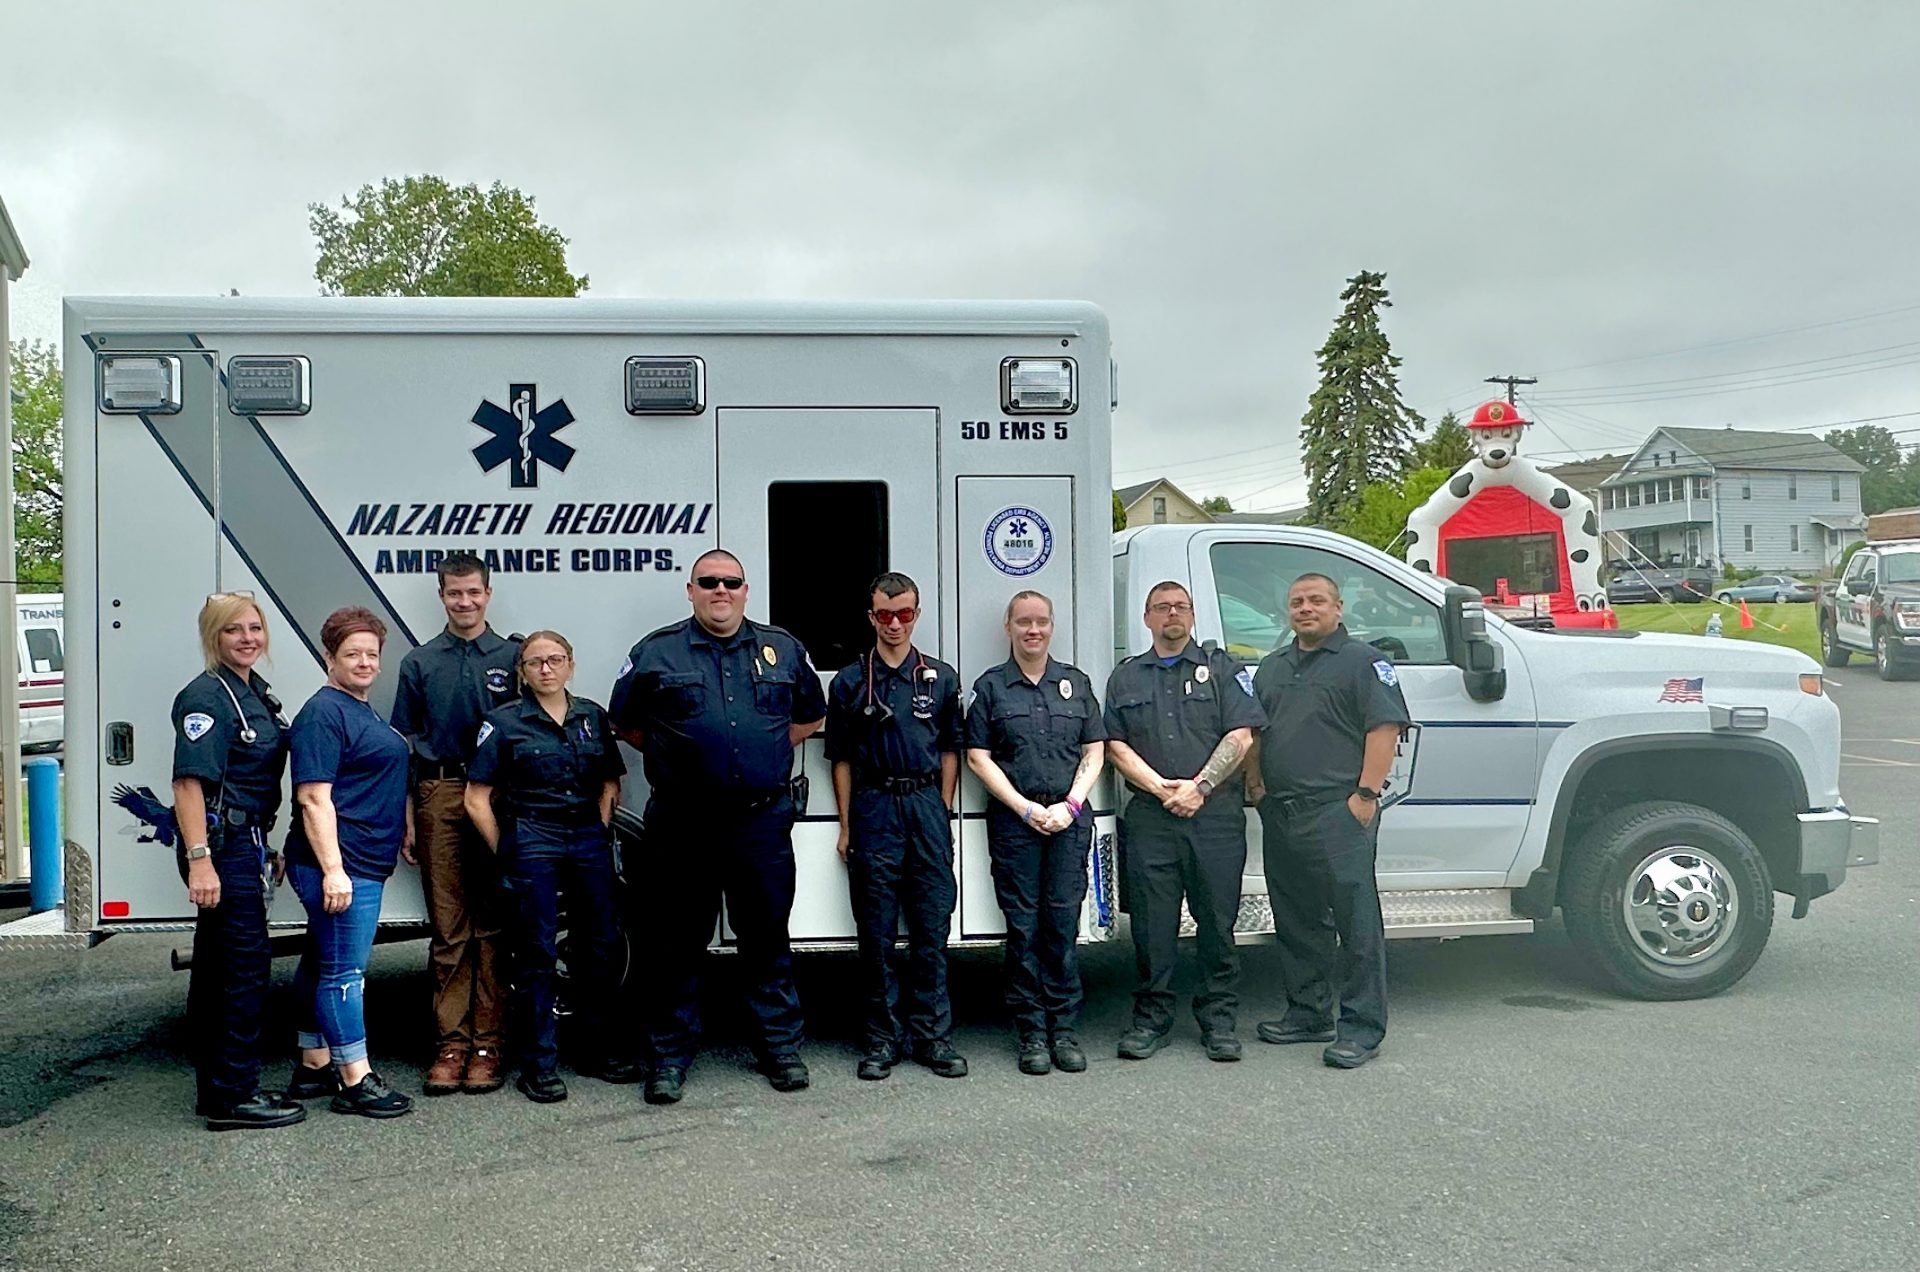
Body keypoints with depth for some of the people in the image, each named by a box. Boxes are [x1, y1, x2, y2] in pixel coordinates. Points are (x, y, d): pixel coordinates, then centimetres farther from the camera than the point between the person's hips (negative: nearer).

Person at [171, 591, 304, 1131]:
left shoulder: (256, 692, 14)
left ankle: (218, 1091, 25)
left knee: (217, 968, 15)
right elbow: (189, 782, -22)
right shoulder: (206, 696, -14)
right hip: (221, 846, -10)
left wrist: (266, 849, 22)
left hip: (246, 843, 10)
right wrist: (199, 859, -28)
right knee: (247, 967, -6)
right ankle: (233, 1097, 2)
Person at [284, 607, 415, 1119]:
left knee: (323, 964, 16)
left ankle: (314, 1067, 25)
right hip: (338, 865, -10)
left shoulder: (363, 711, 18)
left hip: (365, 865, 11)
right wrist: (332, 869, -24)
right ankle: (355, 1080, -4)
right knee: (345, 969, -7)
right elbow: (314, 797, -19)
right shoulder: (323, 713, -13)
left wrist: (405, 832, 24)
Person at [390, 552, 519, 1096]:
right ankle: (451, 1043, 7)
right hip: (439, 794, 1)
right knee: (448, 928, 2)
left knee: (493, 925, 1)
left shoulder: (512, 658, 8)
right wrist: (405, 819, 4)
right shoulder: (419, 663, 12)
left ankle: (488, 1044, 5)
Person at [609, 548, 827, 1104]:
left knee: (767, 937, 8)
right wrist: (672, 757, 5)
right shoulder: (655, 652, 4)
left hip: (762, 822, 1)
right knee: (678, 942, 6)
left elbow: (810, 715, 20)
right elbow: (625, 722, 12)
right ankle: (671, 1054, 17)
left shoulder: (783, 650, 9)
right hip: (681, 824, -1)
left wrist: (767, 754, 9)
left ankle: (779, 1046, 20)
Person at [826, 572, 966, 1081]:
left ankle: (933, 1035, 10)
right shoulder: (850, 682, 6)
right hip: (874, 807, -1)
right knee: (876, 931, 3)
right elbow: (842, 759, 7)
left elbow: (950, 751, 12)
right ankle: (883, 1038, 11)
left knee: (932, 926, 2)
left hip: (927, 804, 1)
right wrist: (846, 826, 4)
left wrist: (942, 812, 4)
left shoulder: (941, 678, 8)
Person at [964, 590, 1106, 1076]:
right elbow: (978, 757, 1)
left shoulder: (1076, 682, 13)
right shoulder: (990, 686, 6)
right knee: (1023, 926, 0)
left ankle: (1064, 1029, 9)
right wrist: (1027, 809, -7)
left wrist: (1070, 805, -4)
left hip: (1069, 817, 2)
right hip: (1014, 818, -1)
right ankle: (1031, 1034, 7)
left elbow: (1094, 751, 10)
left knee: (1063, 923, 1)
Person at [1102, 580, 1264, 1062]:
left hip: (1216, 815, -1)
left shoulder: (1221, 668, 9)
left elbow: (1240, 737, -1)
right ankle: (1151, 1018, 13)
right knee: (1152, 923, 3)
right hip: (1149, 818, 1)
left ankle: (1218, 1019, 13)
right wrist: (1162, 788, -8)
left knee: (1217, 920, 2)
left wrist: (1199, 787, -11)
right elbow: (1116, 747, 6)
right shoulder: (1126, 678, 15)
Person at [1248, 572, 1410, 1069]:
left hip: (1338, 811, -7)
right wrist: (1257, 784, 12)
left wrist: (1366, 793, -16)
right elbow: (1253, 732, 25)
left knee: (1356, 919, -7)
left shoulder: (1363, 661, -1)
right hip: (1280, 814, 7)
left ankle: (1361, 1027, -2)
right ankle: (1307, 1014, 23)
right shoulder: (1271, 668, 20)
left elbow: (1385, 728, -10)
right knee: (1295, 921, 12)